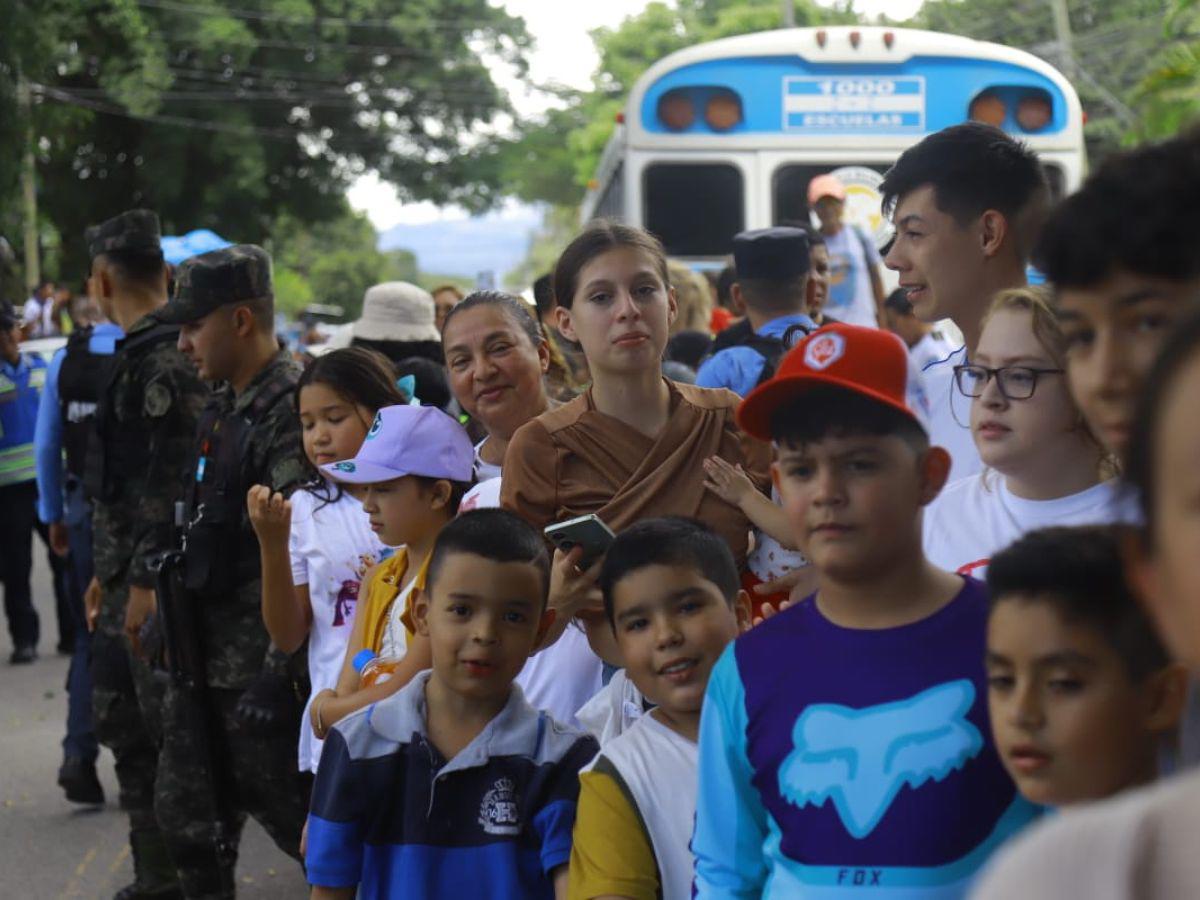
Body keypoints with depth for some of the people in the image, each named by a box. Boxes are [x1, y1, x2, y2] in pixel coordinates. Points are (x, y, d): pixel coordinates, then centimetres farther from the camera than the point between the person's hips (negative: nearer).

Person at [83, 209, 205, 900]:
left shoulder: (168, 360, -17)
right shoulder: (141, 355, 15)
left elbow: (176, 479, -23)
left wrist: (148, 579, -24)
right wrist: (109, 571, 22)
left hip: (159, 585, -11)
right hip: (130, 577, 11)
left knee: (173, 734, -4)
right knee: (121, 722, 16)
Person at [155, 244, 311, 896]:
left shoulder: (291, 411, -18)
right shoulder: (224, 408, 13)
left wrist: (279, 671, -27)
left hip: (257, 665, -9)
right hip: (206, 659, 9)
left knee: (291, 814, -1)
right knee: (189, 818, 15)